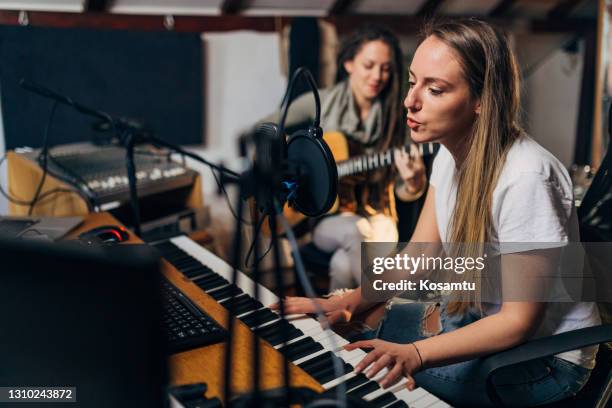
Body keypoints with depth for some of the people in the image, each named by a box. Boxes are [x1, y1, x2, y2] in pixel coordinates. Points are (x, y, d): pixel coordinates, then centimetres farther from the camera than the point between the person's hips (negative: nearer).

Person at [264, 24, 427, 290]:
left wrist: (414, 180, -25)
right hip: (322, 213, 0)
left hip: (374, 216, 0)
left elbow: (403, 191, -2)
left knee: (344, 264, -34)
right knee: (354, 232, -36)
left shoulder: (393, 118, -3)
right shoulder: (320, 102, -3)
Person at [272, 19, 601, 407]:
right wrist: (350, 300, -15)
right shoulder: (452, 152, -5)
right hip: (475, 315, 7)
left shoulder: (525, 178, -30)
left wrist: (415, 354, -33)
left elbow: (520, 322, -24)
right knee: (349, 323, 3)